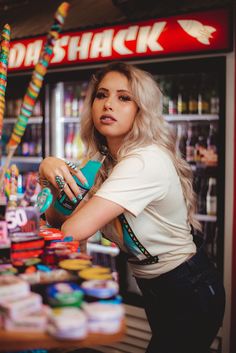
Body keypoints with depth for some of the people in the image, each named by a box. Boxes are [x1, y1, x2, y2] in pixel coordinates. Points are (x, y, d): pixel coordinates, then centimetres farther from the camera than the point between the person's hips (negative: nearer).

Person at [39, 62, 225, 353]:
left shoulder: (145, 161, -29)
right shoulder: (106, 162, 0)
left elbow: (74, 231, -36)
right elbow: (59, 219, -5)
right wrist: (51, 170, -23)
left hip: (190, 295, -8)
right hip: (155, 292, 8)